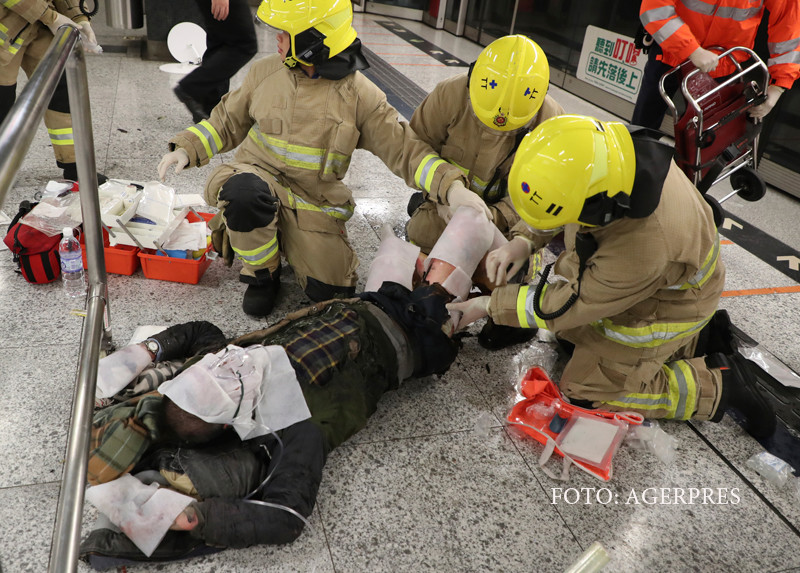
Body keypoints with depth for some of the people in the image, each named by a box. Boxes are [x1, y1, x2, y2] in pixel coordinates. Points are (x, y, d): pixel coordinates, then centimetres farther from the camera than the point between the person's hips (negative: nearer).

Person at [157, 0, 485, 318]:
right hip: (258, 176, 1)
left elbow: (403, 149, -7)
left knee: (331, 290, -11)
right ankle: (261, 275, -7)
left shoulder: (359, 95, -7)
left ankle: (292, 243, 22)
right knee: (244, 191, -37)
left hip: (314, 203, 0)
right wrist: (186, 149, 0)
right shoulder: (265, 72, 1)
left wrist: (451, 187, -21)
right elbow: (229, 122, 14)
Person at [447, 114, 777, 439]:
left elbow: (573, 303, -29)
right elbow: (555, 196, -2)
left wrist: (489, 306, -20)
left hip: (668, 304, -8)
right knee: (568, 333, 18)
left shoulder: (644, 247, -45)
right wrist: (526, 241, -18)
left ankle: (718, 385, 8)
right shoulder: (609, 149, -25)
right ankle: (698, 337, 22)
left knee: (586, 389, -3)